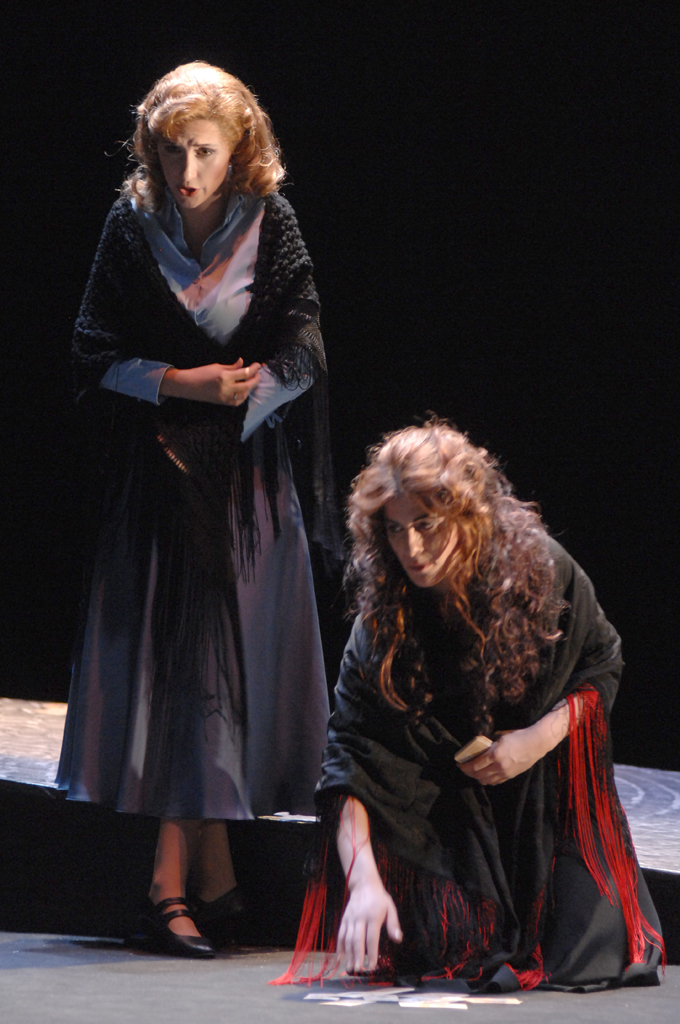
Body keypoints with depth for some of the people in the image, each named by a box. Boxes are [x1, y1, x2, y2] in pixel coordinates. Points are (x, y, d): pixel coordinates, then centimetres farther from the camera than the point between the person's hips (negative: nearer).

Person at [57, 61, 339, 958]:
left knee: (240, 663, 0)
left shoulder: (271, 228, -1)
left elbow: (303, 351, -5)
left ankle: (177, 881, 7)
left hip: (248, 479, 1)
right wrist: (183, 384, -15)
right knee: (175, 663, -5)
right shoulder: (132, 228, -1)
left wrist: (239, 392, -19)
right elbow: (96, 354, -2)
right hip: (157, 475, -1)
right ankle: (208, 874, -1)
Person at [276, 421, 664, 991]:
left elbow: (603, 666, 0)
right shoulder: (383, 616, -19)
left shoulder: (541, 569, -18)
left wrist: (541, 738, -19)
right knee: (450, 960, -17)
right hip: (450, 806, 0)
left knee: (580, 960, -12)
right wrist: (363, 880, -37)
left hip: (552, 789, 0)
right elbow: (350, 752, -24)